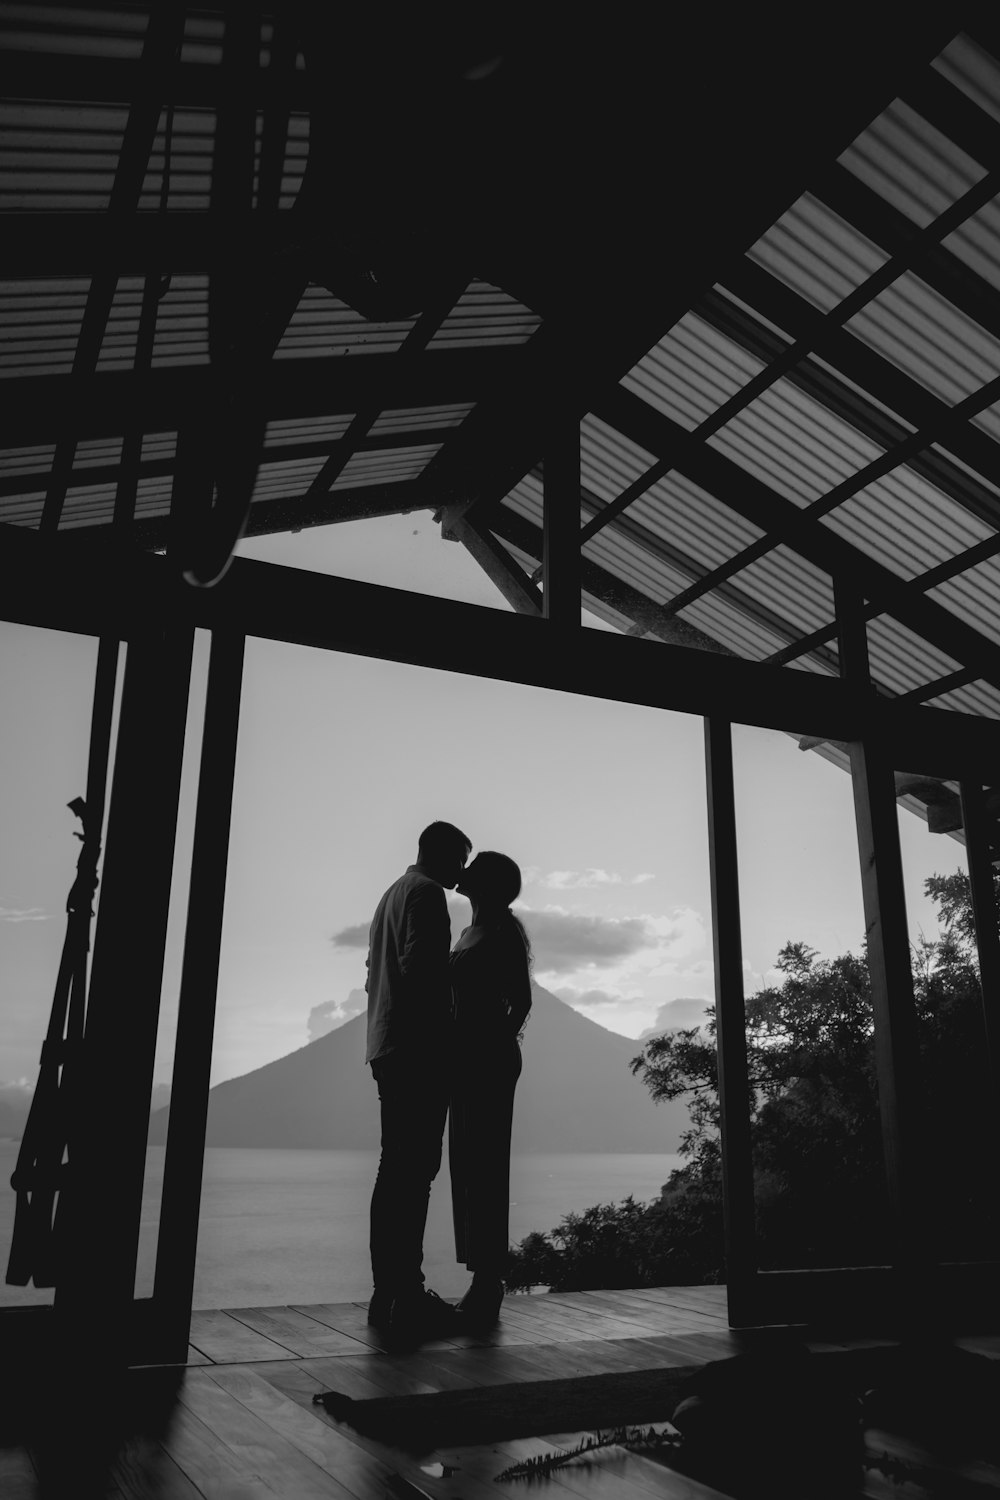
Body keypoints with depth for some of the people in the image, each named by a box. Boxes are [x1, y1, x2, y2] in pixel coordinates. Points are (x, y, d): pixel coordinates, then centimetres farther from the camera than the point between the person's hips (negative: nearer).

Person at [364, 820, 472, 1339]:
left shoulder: (392, 894, 23)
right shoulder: (426, 893, -7)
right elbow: (419, 966, -20)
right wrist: (439, 1034, -15)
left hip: (387, 1051, 10)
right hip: (419, 1050, -10)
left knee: (396, 1169, 10)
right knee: (415, 1169, -10)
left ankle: (387, 1293, 14)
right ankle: (407, 1297, -9)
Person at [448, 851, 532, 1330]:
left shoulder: (503, 932, -7)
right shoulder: (470, 934, 18)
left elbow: (521, 1001, -12)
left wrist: (500, 1047, -12)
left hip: (490, 1057, -9)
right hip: (466, 1056, 9)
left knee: (485, 1167, -7)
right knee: (467, 1166, 9)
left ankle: (488, 1282, -3)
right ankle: (483, 1284, 15)